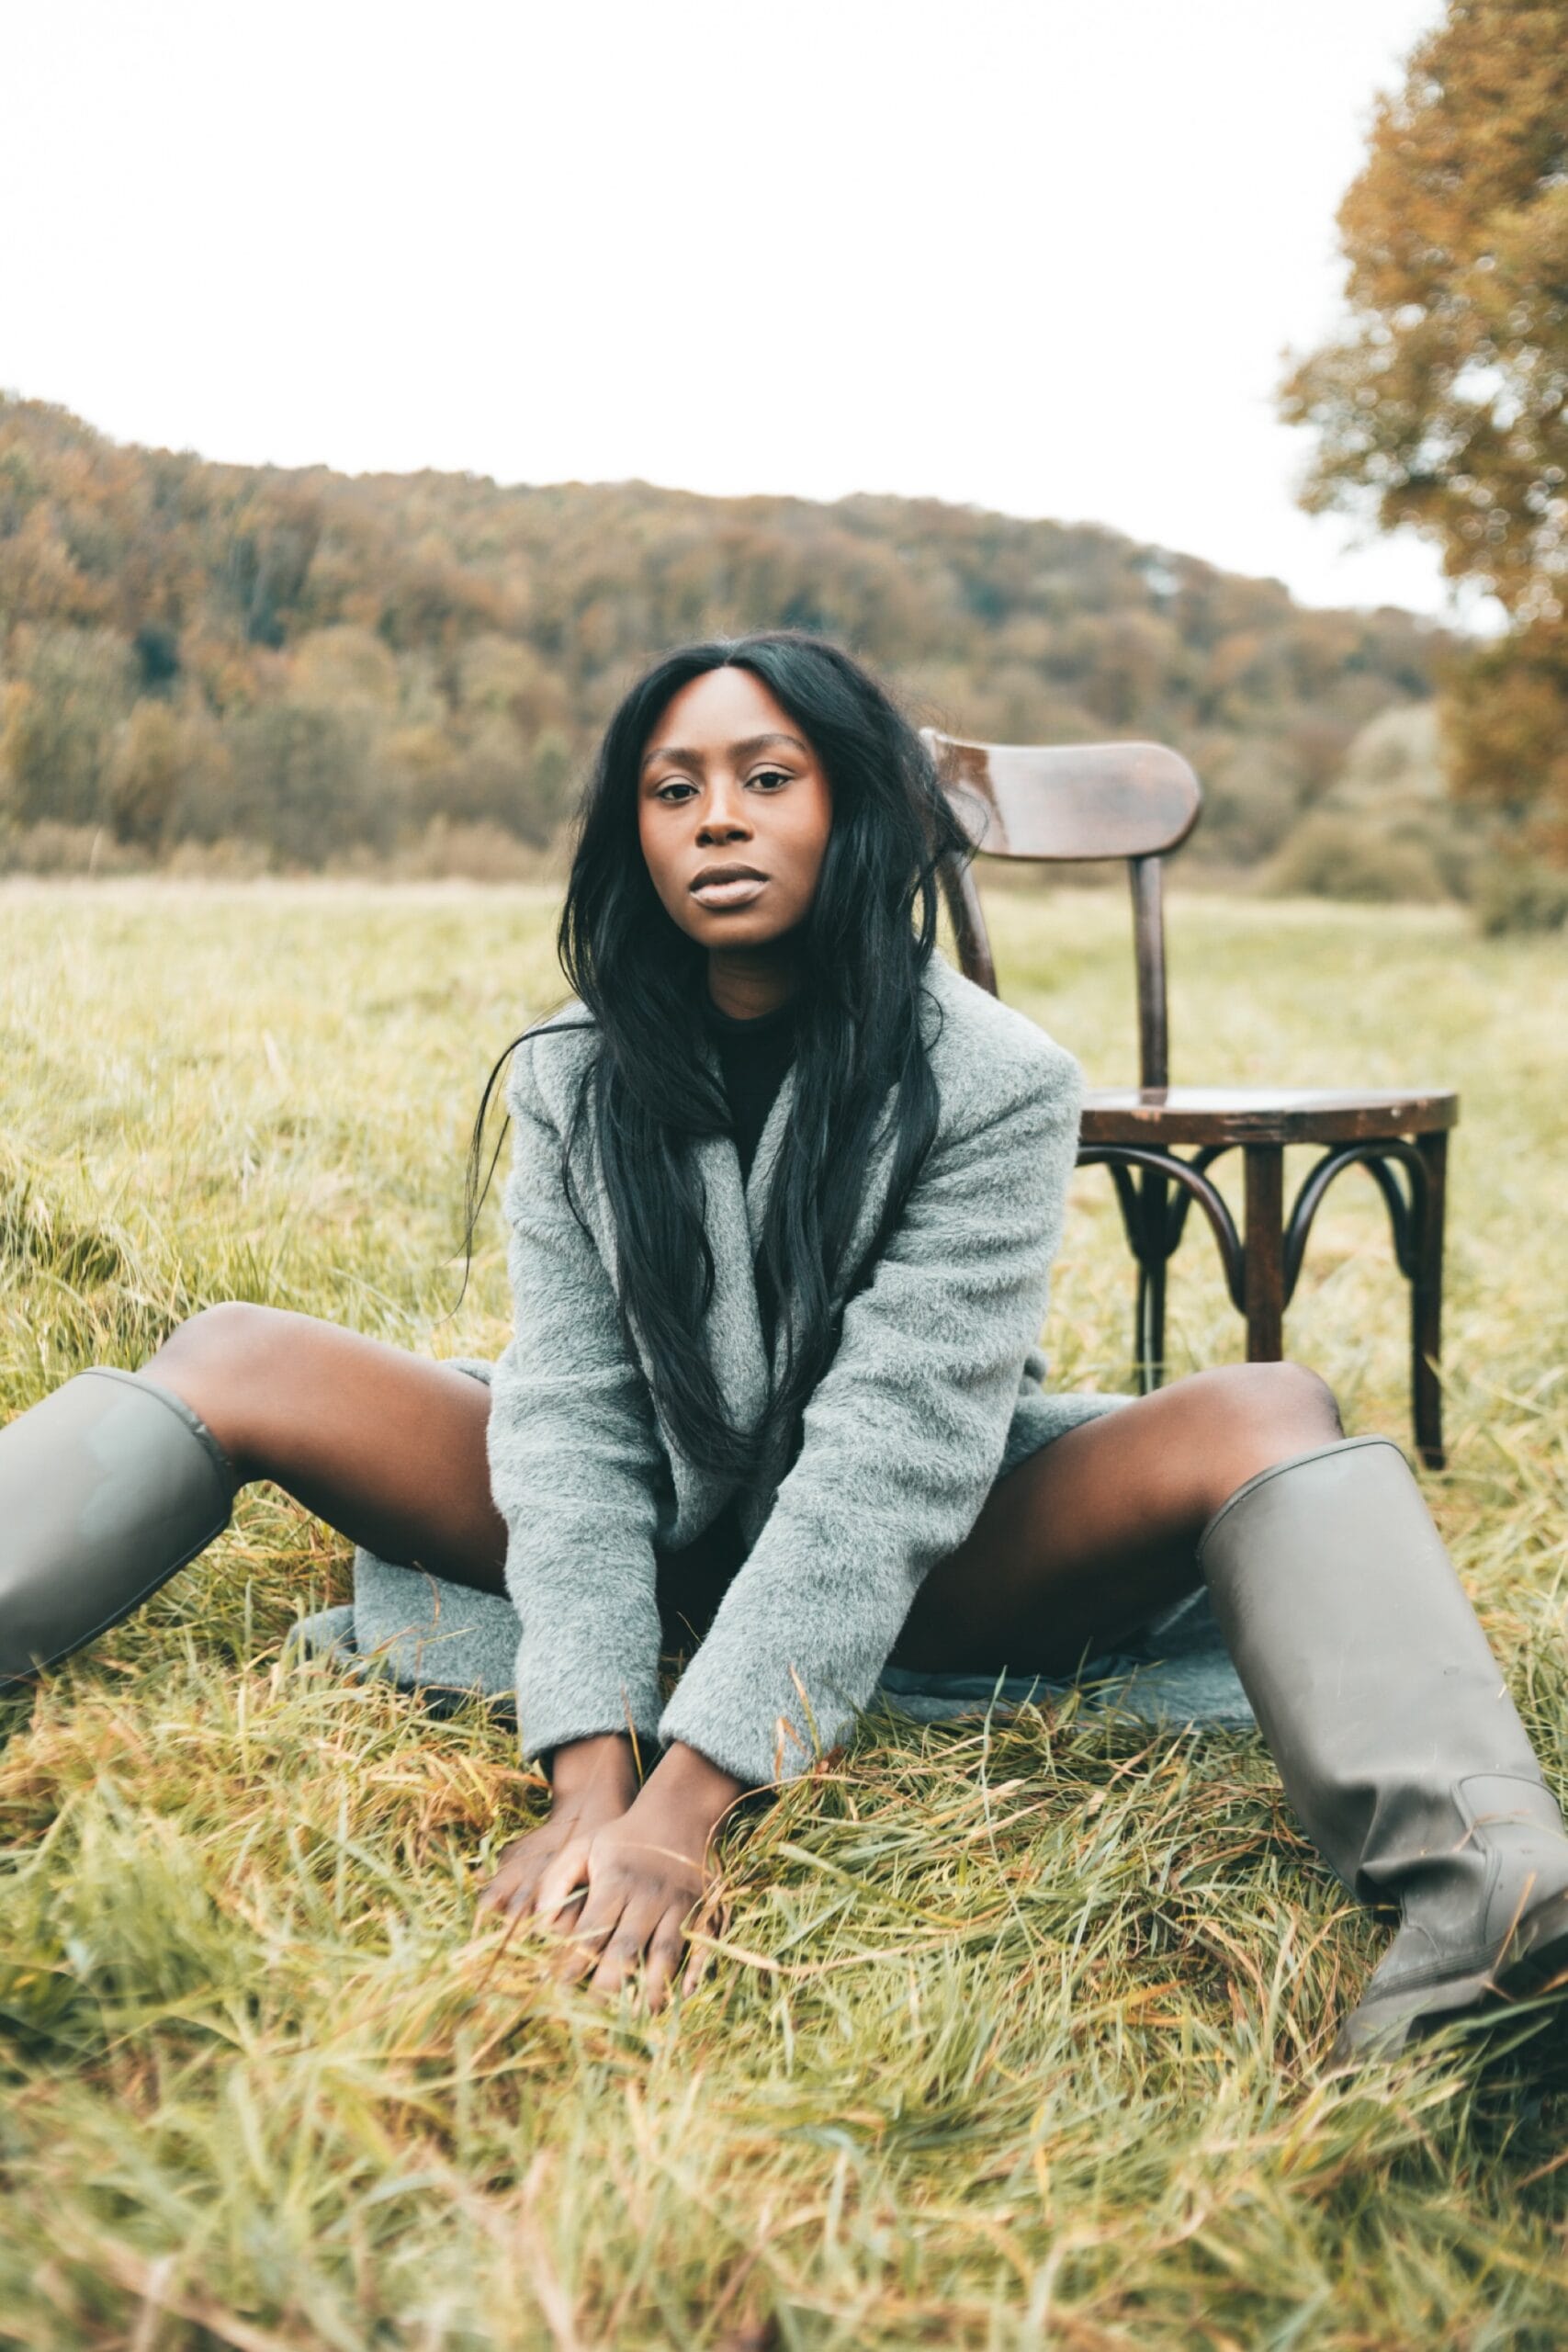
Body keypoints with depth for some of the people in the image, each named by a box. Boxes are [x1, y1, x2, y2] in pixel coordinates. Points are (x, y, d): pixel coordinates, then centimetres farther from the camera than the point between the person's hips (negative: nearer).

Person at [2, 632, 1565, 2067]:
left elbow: (890, 1454, -24)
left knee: (1261, 1420, -29)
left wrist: (682, 1808, -33)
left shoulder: (994, 1084, -15)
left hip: (909, 1564, -2)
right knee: (236, 1364, -12)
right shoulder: (573, 1079, -5)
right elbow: (572, 1417, -14)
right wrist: (590, 1779, -28)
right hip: (654, 1539, 3)